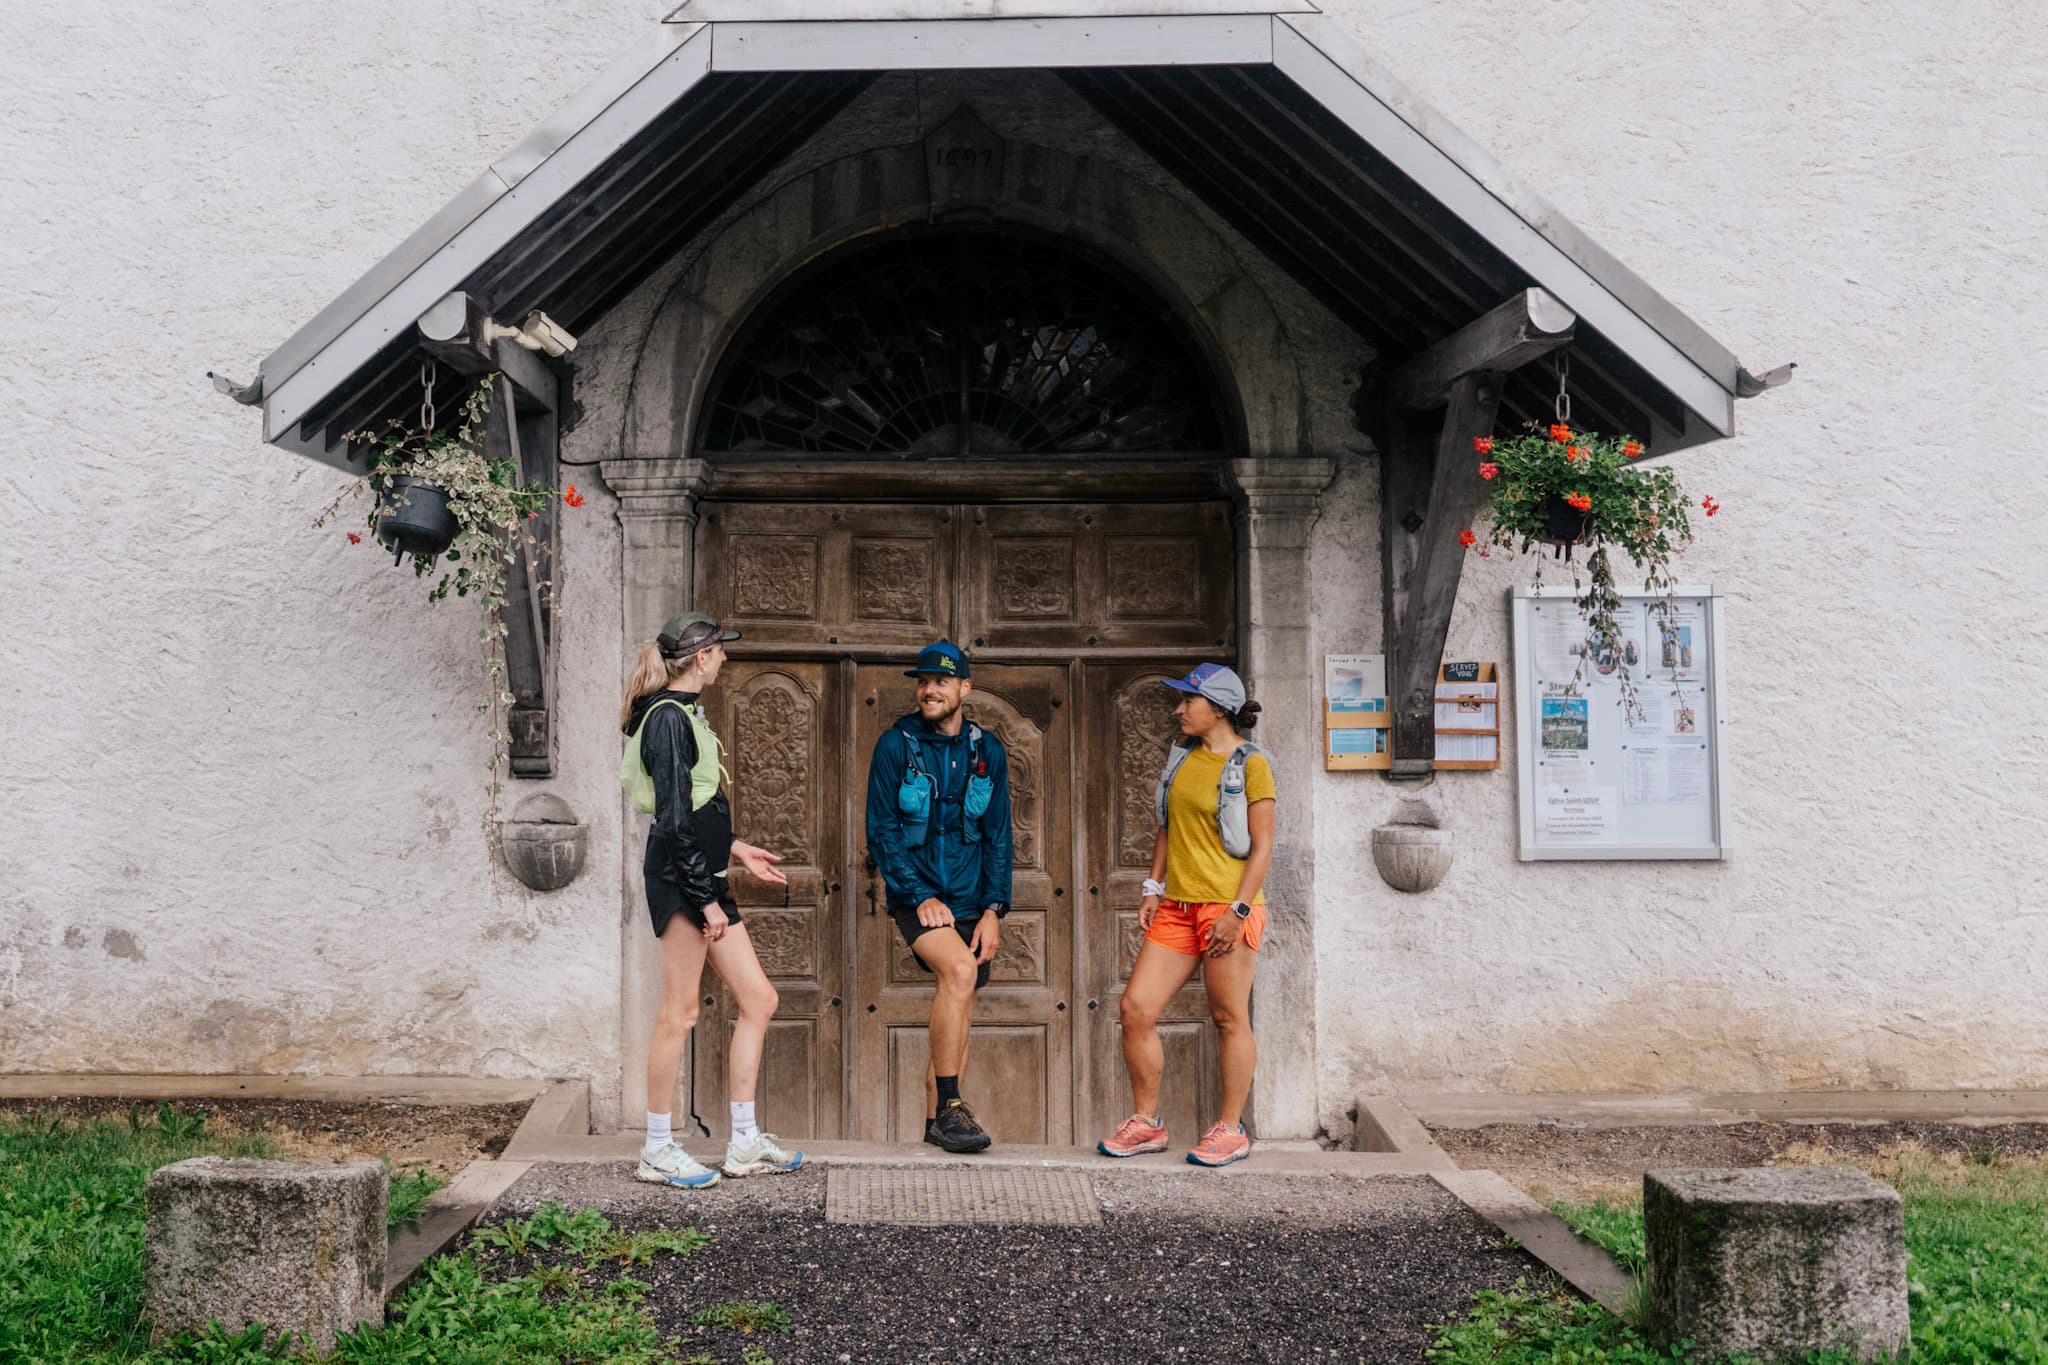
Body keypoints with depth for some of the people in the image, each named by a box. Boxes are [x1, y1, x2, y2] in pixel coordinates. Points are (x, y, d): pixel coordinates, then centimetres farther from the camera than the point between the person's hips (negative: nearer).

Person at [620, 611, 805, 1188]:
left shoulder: (685, 714, 17)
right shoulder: (669, 719, -14)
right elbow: (674, 821, -19)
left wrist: (735, 849, 22)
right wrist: (707, 900, -18)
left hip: (704, 876, 10)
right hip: (680, 880, -10)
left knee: (758, 1000, 9)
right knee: (680, 1013, -3)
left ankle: (744, 1144, 16)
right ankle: (657, 1151, 9)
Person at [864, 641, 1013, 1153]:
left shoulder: (987, 751, 6)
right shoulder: (895, 745, -3)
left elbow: (998, 837, 8)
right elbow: (882, 831, -5)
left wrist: (993, 909, -1)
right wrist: (920, 897, -14)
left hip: (971, 901, 4)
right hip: (916, 895, -4)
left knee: (958, 1013, 6)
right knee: (960, 969, -28)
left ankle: (936, 1122, 19)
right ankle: (950, 1105, -20)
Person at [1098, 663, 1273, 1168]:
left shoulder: (1250, 764, -6)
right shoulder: (1183, 753, 13)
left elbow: (1262, 845, -9)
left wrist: (1238, 910, -15)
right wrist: (1154, 889, 10)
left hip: (1226, 904, -7)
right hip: (1177, 905, 7)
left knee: (1230, 1019, 1)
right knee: (1136, 1007, 2)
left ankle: (1231, 1130, 14)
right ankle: (1147, 1123, 14)